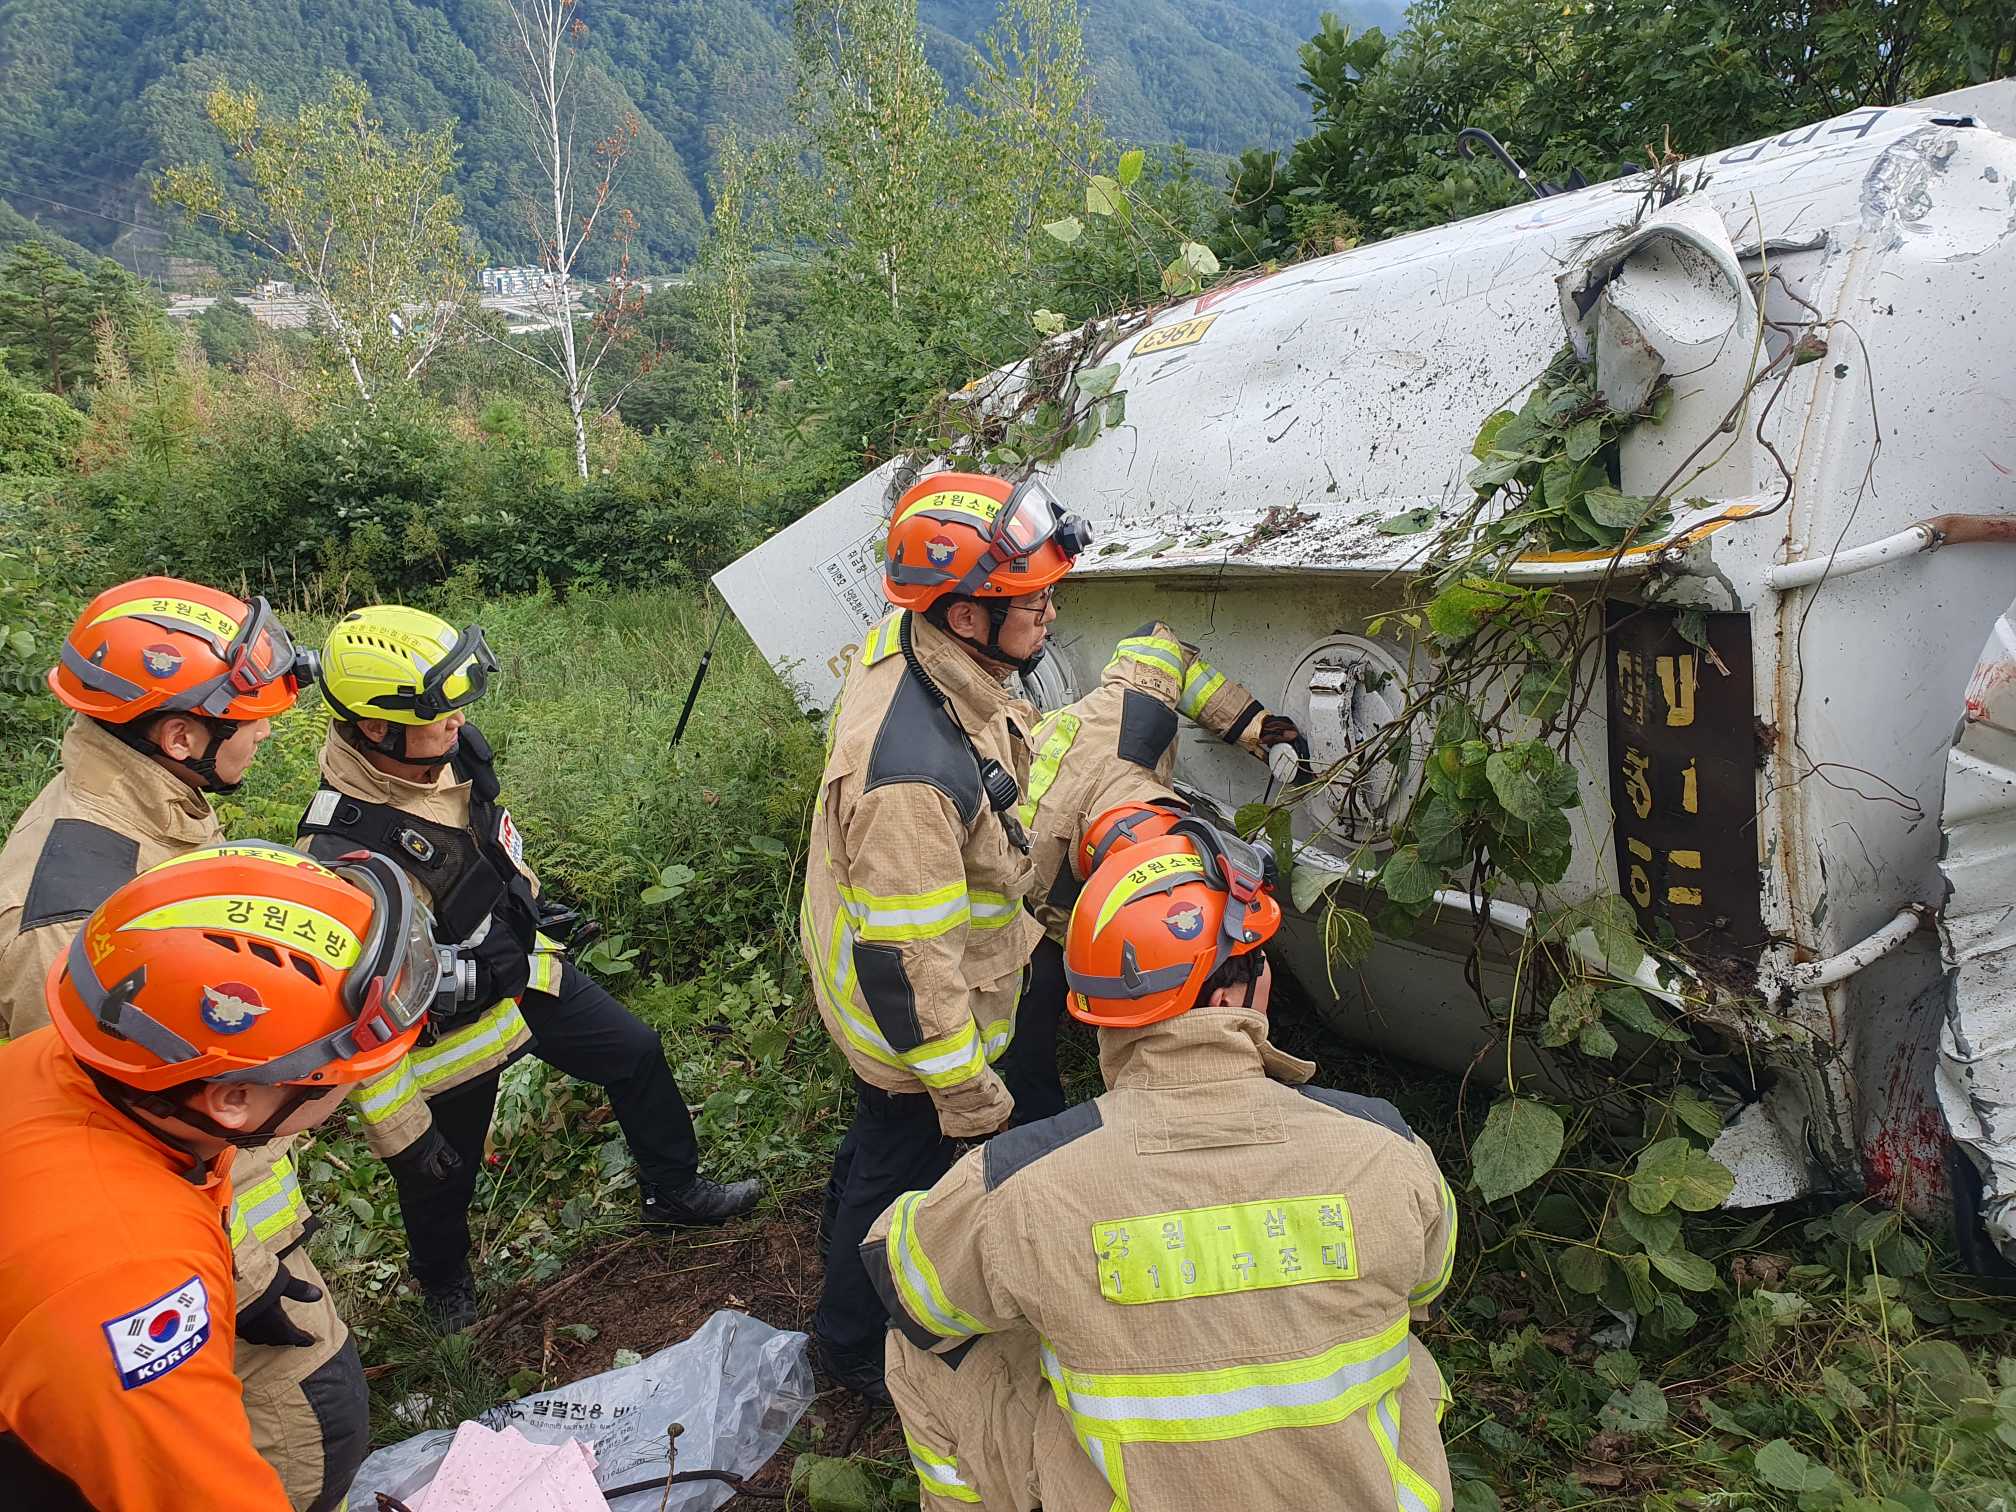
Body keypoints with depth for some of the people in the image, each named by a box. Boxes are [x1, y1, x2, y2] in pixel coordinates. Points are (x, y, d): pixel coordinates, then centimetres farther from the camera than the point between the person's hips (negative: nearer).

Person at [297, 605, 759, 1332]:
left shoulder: (452, 748, -15)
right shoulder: (345, 852, -38)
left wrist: (531, 902, 23)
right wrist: (400, 1129, -21)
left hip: (524, 967, 7)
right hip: (450, 1030, -6)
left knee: (637, 1054, 17)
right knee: (442, 1179, 18)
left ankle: (674, 1192, 42)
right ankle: (443, 1279, 52)